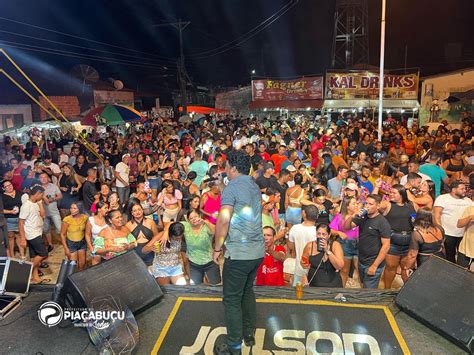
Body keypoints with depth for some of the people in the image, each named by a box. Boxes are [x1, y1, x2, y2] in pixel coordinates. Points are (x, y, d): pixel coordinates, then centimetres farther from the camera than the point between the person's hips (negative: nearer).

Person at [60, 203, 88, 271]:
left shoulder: (85, 218, -11)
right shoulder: (67, 220, -20)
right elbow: (62, 234, -12)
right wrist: (66, 248, -12)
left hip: (82, 242, 3)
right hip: (71, 243, -3)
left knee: (82, 264, 12)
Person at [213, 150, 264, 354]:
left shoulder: (232, 188, -14)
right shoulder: (255, 186, 11)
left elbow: (223, 221, -20)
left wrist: (217, 248, -8)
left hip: (238, 253, -8)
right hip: (258, 251, 8)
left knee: (232, 299, 6)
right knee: (247, 291, 23)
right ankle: (249, 334, 35)